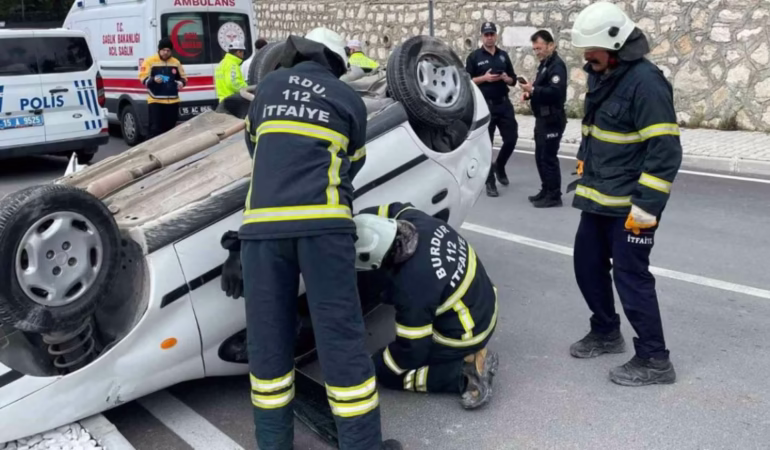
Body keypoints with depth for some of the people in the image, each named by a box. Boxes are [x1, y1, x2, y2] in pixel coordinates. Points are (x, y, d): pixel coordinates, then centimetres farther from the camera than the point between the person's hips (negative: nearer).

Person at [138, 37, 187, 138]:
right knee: (156, 128, -7)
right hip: (155, 101, -4)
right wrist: (153, 80, -25)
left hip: (172, 101, 4)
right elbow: (143, 79, -4)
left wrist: (181, 82, -6)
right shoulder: (150, 61, -2)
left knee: (170, 128, 10)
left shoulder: (176, 62, 9)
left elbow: (183, 77, 18)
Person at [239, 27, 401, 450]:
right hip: (322, 222, -2)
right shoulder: (349, 99, 13)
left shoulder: (269, 86, 19)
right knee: (340, 333, 1)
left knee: (267, 334, 10)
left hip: (261, 222, 2)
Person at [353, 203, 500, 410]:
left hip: (464, 335, -8)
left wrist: (375, 366, -3)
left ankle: (466, 376, -5)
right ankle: (472, 354, 16)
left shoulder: (412, 288, -33)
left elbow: (412, 349, -19)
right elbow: (392, 211, 10)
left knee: (386, 371, 6)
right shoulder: (416, 220, -15)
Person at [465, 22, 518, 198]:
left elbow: (513, 80, 13)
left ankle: (499, 166, 29)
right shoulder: (474, 56, 0)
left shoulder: (504, 55, 11)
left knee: (511, 139, 1)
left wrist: (505, 78, -8)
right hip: (485, 106, -3)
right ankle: (490, 182, 10)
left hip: (504, 104, 3)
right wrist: (484, 78, -16)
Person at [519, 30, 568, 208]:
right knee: (540, 157, 14)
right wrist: (531, 92, 6)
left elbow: (555, 92, -26)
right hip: (543, 118, 10)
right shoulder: (544, 64, 17)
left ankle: (554, 196, 0)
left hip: (552, 119, -10)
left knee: (549, 157, -7)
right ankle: (546, 190, 24)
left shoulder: (557, 65, -14)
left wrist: (533, 90, -29)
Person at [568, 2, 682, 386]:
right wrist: (583, 170, 24)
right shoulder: (601, 76, 10)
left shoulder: (645, 82, -18)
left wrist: (646, 206, -23)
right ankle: (606, 333, 35)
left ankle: (654, 360, 10)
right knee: (587, 265, 15)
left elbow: (665, 151, -21)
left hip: (629, 204, -9)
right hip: (597, 198, 9)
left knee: (631, 277, -4)